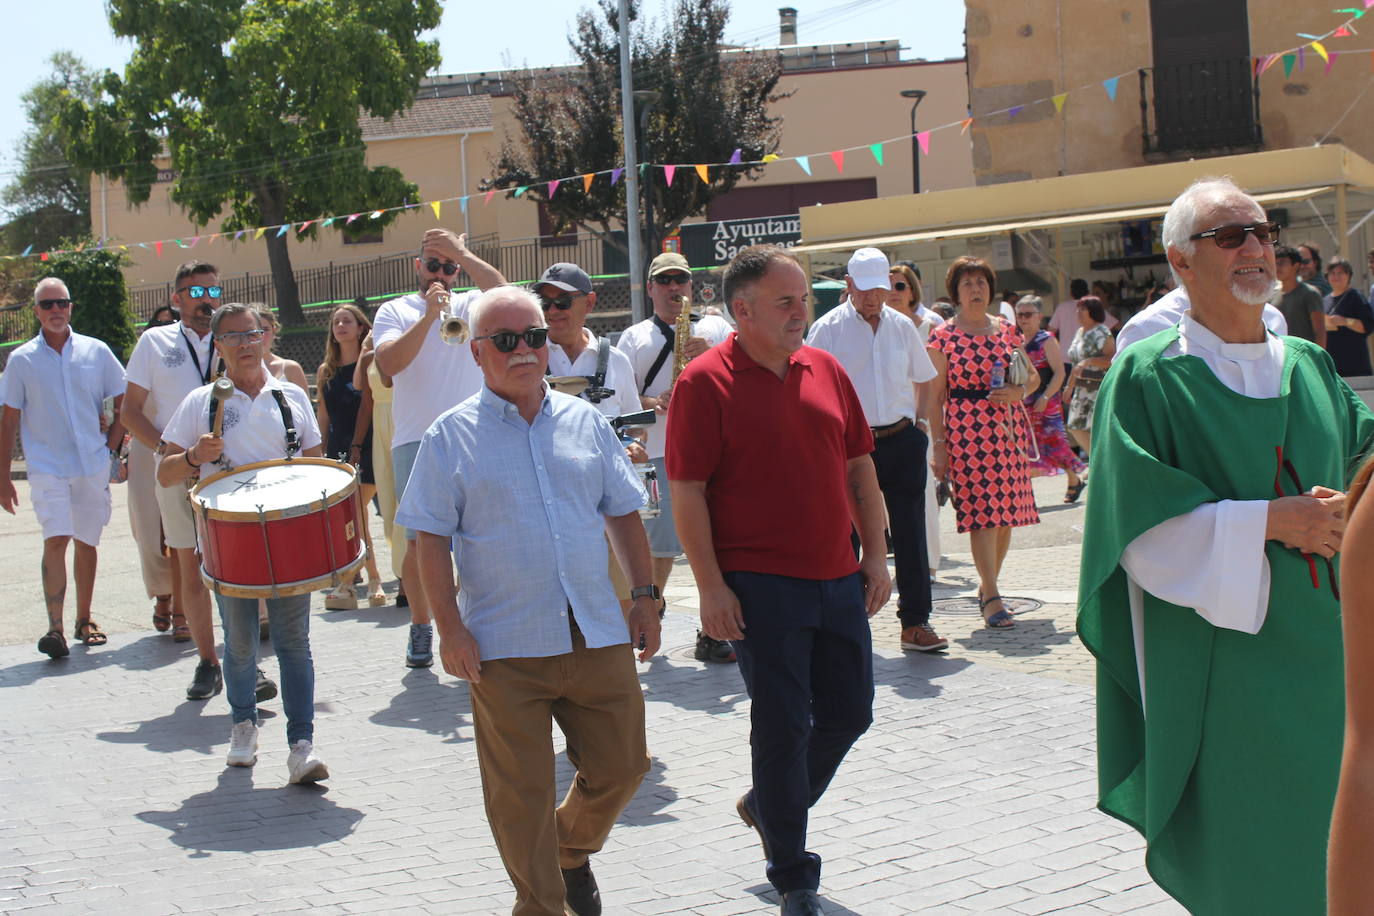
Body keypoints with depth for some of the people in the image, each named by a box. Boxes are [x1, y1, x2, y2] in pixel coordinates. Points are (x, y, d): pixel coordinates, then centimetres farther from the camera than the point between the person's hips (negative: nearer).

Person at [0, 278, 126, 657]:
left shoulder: (96, 352, 4)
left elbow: (124, 403, 11)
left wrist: (111, 446, 2)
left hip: (93, 466, 2)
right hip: (47, 467, -2)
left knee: (86, 543, 10)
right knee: (56, 540, -16)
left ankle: (84, 620, 25)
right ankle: (55, 629, -20)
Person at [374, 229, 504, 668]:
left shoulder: (469, 307, 11)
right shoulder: (396, 310, 9)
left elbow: (500, 289, -11)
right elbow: (388, 362, -9)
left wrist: (459, 252, -13)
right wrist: (428, 315, -15)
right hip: (415, 442, -1)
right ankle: (420, 627, 15)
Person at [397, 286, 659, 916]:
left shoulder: (584, 421, 9)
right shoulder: (452, 436, 0)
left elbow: (623, 513, 15)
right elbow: (432, 538, -2)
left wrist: (645, 596, 8)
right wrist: (449, 628, -9)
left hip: (598, 635, 3)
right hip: (505, 646, -3)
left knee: (621, 767, 10)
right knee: (521, 794, 2)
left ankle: (573, 849, 38)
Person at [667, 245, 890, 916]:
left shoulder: (825, 369, 9)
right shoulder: (706, 381, -8)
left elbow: (858, 465, 15)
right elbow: (686, 490, -10)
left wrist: (875, 555, 10)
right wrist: (711, 586, -14)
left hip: (839, 580, 6)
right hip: (761, 585, -6)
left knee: (849, 713, 13)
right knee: (782, 726, 0)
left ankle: (768, 806, 37)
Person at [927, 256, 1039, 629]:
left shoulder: (1007, 330, 11)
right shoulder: (943, 337, 0)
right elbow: (935, 396, -1)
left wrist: (1018, 392, -4)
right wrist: (938, 446, -6)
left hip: (1006, 429, 5)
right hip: (965, 430, -5)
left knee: (1007, 512, 6)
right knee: (981, 513, -9)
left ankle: (987, 583, 24)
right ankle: (991, 598, -8)